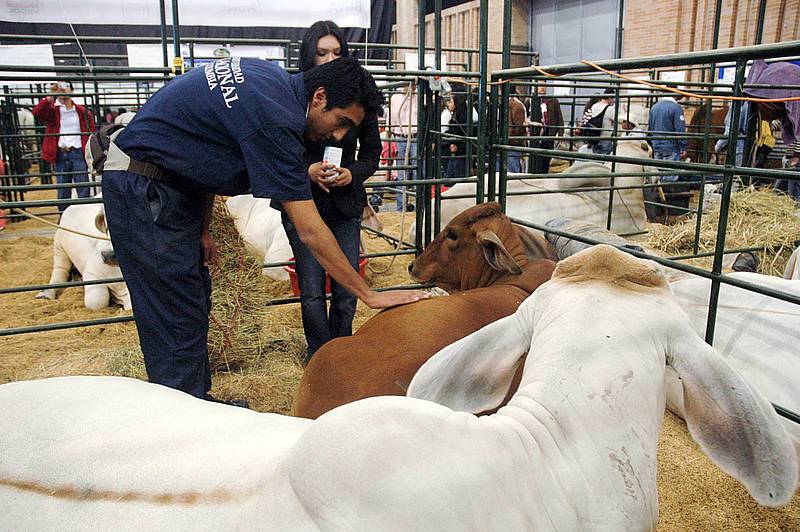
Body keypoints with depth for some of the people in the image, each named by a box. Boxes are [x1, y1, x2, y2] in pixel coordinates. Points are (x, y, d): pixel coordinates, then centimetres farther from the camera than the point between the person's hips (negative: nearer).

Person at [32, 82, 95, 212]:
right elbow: (36, 112, -14)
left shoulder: (81, 111, 7)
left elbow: (91, 130, 7)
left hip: (78, 153, -1)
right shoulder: (52, 110, 5)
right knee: (63, 190, 8)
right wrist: (50, 97, -22)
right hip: (60, 154, 1)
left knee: (83, 187, -2)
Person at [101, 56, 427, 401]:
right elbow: (311, 233, -26)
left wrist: (202, 228, 9)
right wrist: (370, 295, -19)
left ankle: (197, 403, 26)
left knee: (195, 304, 14)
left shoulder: (272, 77, 2)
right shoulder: (276, 121, -27)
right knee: (178, 322, -7)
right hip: (143, 188, -10)